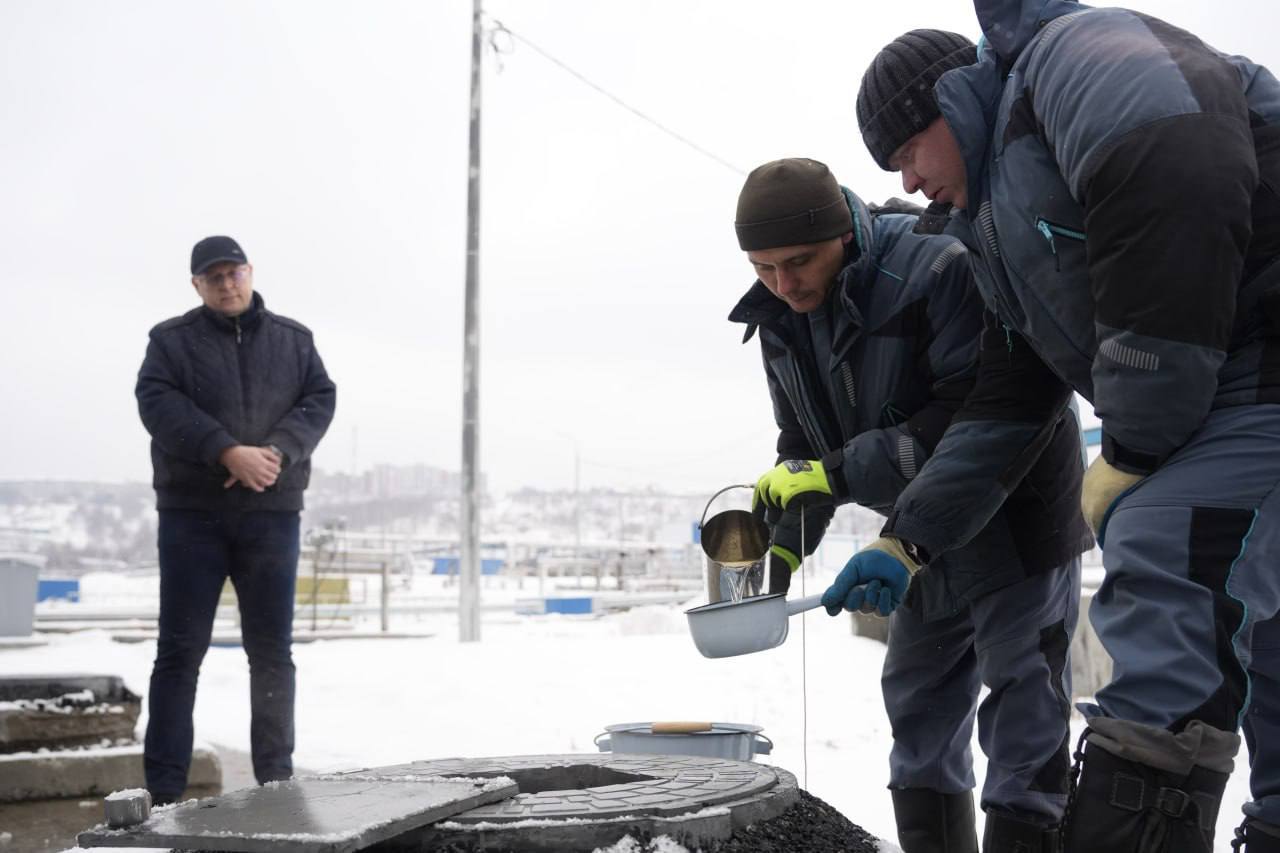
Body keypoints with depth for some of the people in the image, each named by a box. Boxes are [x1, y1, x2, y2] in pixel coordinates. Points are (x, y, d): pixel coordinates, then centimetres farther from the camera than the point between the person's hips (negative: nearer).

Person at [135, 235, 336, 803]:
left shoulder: (293, 340, 12)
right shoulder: (171, 340, 5)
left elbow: (319, 400, 2)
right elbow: (158, 403, -10)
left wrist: (277, 452, -17)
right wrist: (228, 452, -22)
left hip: (272, 512, 2)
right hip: (192, 513, -2)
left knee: (272, 651, 6)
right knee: (180, 650, -1)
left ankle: (277, 781, 15)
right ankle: (164, 790, 2)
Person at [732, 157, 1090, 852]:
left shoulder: (939, 268, -28)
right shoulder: (782, 320, -2)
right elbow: (805, 446, 6)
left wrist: (841, 473, -35)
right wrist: (783, 543, -8)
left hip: (1014, 512, -8)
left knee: (1021, 702, -7)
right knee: (917, 702, 14)